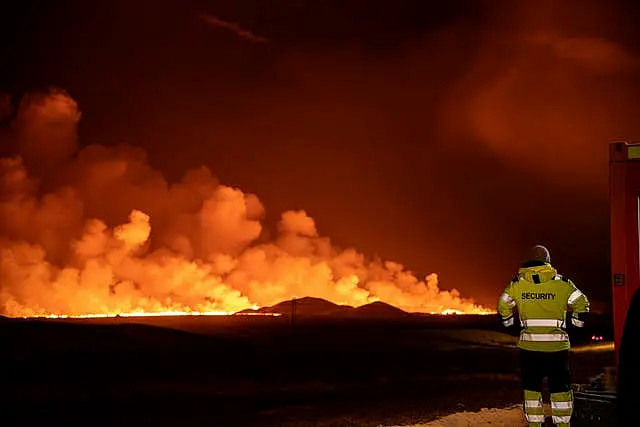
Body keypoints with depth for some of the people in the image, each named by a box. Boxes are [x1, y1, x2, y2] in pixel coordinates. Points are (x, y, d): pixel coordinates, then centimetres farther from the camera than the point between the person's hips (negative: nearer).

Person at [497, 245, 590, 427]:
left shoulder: (517, 283, 1)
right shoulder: (562, 283, -2)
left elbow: (503, 306, 7)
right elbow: (581, 304, 0)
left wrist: (509, 323, 22)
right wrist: (577, 323, 15)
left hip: (529, 343, 1)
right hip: (557, 344, -1)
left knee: (531, 386, 11)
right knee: (560, 386, 9)